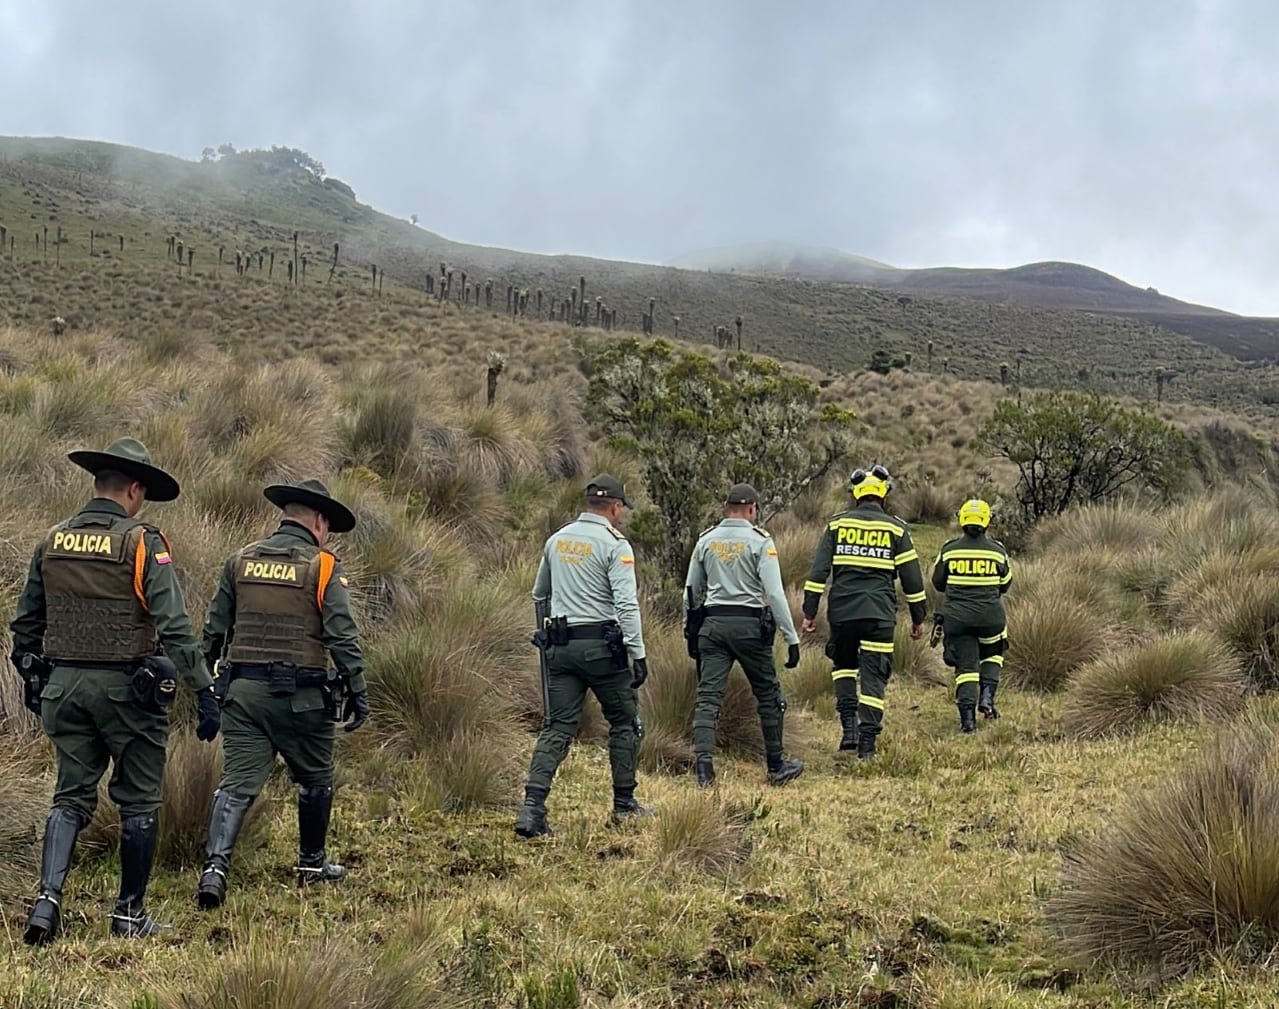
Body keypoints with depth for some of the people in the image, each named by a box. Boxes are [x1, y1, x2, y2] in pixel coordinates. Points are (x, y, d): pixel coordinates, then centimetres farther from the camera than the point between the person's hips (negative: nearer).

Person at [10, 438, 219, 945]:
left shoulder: (52, 542, 6)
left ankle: (48, 899, -6)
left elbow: (25, 623, 14)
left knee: (71, 798, 11)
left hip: (65, 686, 5)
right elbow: (175, 627, -17)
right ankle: (130, 914, 14)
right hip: (126, 688, -5)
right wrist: (205, 692, -14)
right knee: (138, 803, 8)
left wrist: (34, 681, 27)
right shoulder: (142, 543, -11)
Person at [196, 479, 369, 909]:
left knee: (238, 782, -1)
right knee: (314, 779, 16)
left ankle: (215, 865, -17)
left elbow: (214, 629, 12)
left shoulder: (241, 561, 9)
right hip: (300, 695, -3)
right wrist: (357, 692, -3)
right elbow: (342, 637, -9)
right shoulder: (323, 567, -4)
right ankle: (312, 864, 28)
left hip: (242, 690, 3)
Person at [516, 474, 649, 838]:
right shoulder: (615, 545, -9)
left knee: (557, 727, 2)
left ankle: (532, 807, -12)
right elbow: (626, 604, -17)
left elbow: (539, 596, 24)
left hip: (560, 645, 5)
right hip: (601, 645, -5)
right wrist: (638, 654, -16)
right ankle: (624, 804, 19)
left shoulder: (557, 540, 11)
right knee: (624, 722, 13)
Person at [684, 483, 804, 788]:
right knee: (768, 696, 11)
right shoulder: (760, 541, -5)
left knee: (708, 697, 0)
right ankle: (776, 767, 20)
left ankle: (703, 763, -14)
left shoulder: (706, 541, 8)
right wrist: (791, 638, -9)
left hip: (713, 623, 3)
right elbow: (774, 593, -12)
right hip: (749, 625, -3)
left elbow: (691, 591, 14)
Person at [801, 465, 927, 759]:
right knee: (874, 676, 3)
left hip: (842, 612, 1)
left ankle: (849, 725, 7)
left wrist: (809, 612, 4)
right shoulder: (896, 529, 4)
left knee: (844, 665, 22)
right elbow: (912, 577, 5)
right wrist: (918, 617, 14)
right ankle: (867, 744, 1)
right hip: (879, 614, -1)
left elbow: (818, 571, 1)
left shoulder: (837, 525, 5)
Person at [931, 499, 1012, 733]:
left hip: (957, 617, 0)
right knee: (992, 654, 25)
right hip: (990, 616, 0)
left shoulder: (948, 551, -3)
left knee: (965, 666, 4)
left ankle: (967, 716, -6)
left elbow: (938, 583, 7)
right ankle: (986, 697, 7)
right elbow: (1005, 584, 10)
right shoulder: (997, 551, -2)